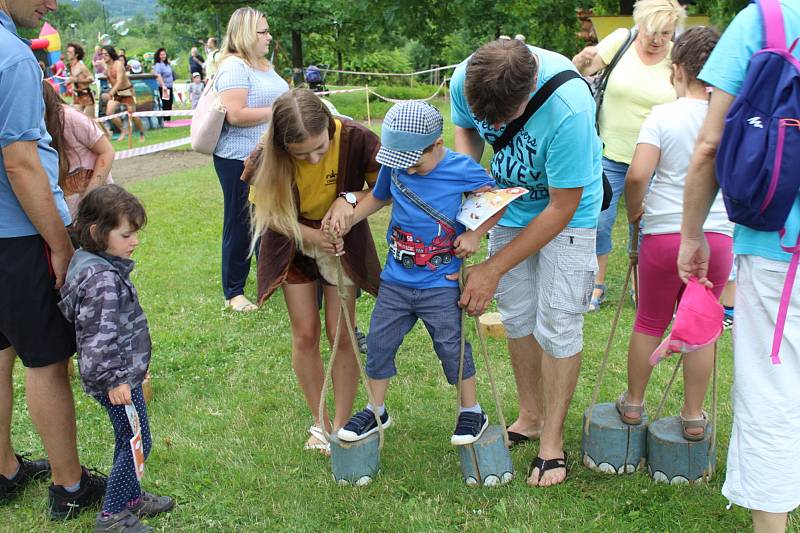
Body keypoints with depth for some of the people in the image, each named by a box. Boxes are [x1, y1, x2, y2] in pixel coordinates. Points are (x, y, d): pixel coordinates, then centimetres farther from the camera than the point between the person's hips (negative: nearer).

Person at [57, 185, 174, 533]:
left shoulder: (94, 265, 7)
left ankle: (130, 497, 38)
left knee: (128, 439, 22)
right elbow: (98, 337, -27)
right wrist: (113, 380, -21)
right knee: (138, 443, 1)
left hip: (121, 373, 10)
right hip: (116, 378, -10)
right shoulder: (101, 278, -26)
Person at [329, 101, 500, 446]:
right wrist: (349, 216, -1)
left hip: (441, 284, -4)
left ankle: (471, 411, 27)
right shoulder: (394, 166, -4)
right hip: (395, 279, 4)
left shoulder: (462, 170, -13)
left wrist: (475, 234, -13)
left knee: (452, 346, 5)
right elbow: (378, 197, 14)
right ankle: (376, 411, 29)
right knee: (379, 342, 9)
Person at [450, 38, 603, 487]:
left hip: (567, 209, -5)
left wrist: (495, 268, -23)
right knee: (517, 315, 10)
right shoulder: (466, 79, -21)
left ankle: (553, 439, 9)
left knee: (557, 324, -6)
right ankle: (530, 416, 27)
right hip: (510, 203, 5)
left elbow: (561, 209, -28)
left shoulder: (569, 109, -38)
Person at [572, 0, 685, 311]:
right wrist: (584, 59, -32)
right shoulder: (622, 40, -5)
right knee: (598, 221, 2)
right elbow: (583, 69, -9)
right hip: (610, 155, 0)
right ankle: (597, 285, 21)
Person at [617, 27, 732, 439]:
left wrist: (634, 211, -1)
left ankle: (633, 403, 29)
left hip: (664, 233, -2)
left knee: (649, 323, 14)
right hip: (718, 236, 2)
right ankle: (693, 416, 23)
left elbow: (637, 175, -17)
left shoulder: (663, 115, -9)